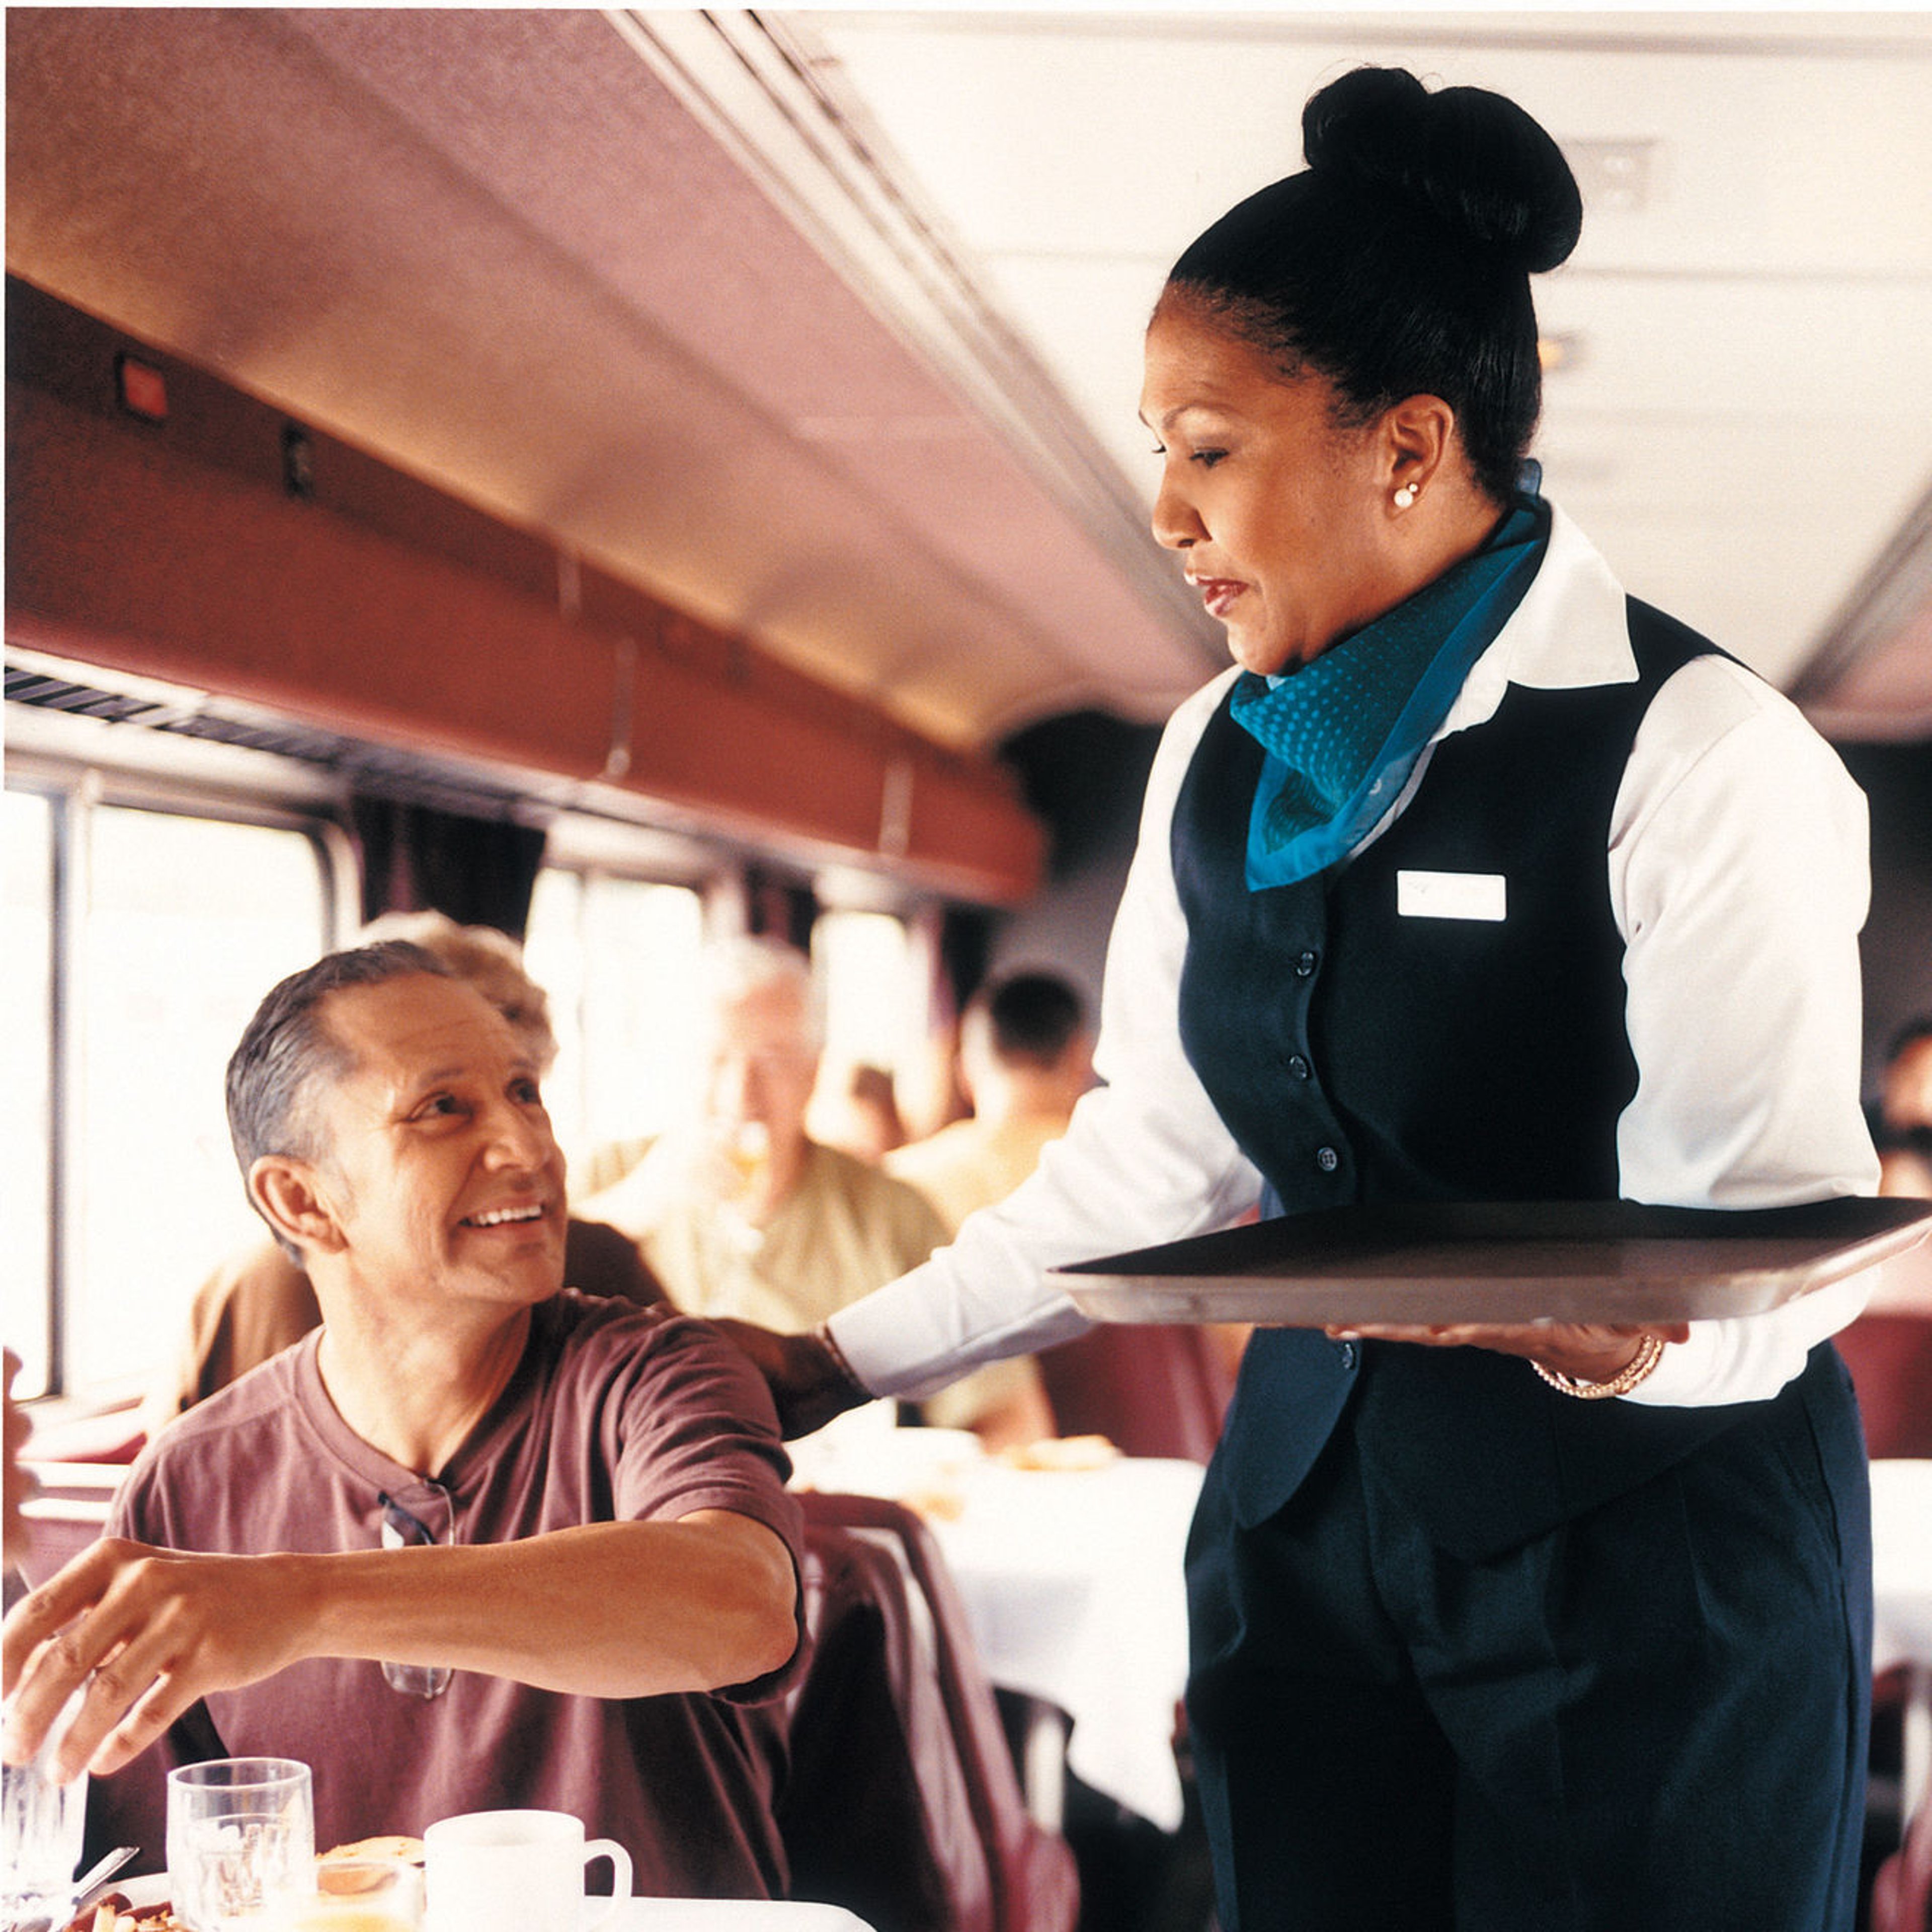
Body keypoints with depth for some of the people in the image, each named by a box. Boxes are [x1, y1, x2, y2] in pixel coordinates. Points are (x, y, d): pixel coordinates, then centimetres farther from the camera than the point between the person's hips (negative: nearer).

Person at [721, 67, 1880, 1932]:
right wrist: (842, 1358, 8)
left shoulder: (1695, 753, -14)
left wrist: (1601, 1331, -37)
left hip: (1646, 1549, -5)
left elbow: (1770, 1234, -16)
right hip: (1308, 1509, 6)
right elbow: (1156, 1154, 10)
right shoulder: (1220, 758, 7)